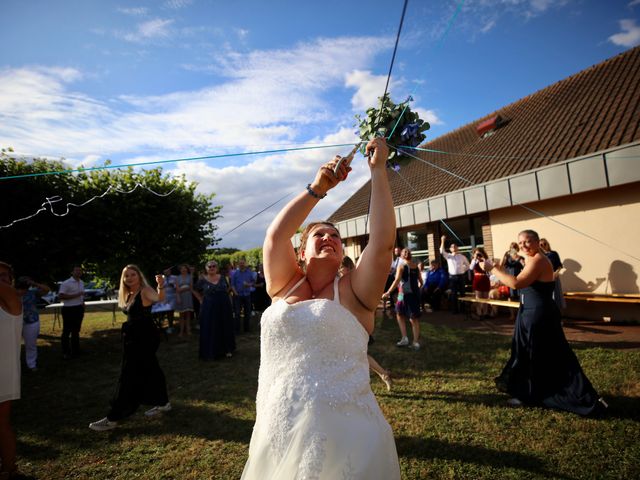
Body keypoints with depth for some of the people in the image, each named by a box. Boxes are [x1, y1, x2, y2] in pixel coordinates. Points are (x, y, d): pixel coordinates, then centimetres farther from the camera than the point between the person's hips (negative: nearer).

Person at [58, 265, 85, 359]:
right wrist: (75, 295, -22)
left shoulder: (81, 283, 13)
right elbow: (60, 296, -20)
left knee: (76, 330, 15)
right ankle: (66, 352, 11)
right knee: (67, 331, 1)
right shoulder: (66, 283, -12)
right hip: (69, 309, -7)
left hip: (79, 309, 7)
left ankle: (75, 351, 24)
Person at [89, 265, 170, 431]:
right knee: (149, 369, 18)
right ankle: (162, 403, 32)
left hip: (145, 337, -9)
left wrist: (161, 286, -58)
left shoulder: (145, 291, -16)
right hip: (134, 337, 9)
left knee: (129, 375, -3)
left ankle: (113, 418, 7)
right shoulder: (129, 295, 12)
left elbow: (159, 298, -38)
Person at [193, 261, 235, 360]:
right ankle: (211, 352, 12)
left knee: (225, 328, 9)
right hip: (209, 308, -2)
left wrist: (223, 297, 7)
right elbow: (195, 291, 10)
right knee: (210, 329, 2)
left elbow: (227, 288, 19)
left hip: (224, 307, 2)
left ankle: (227, 349, 22)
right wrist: (201, 300, 2)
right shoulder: (202, 280, -3)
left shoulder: (222, 278, 3)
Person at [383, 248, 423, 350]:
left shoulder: (401, 265, -6)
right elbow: (421, 282, 14)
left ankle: (404, 338, 7)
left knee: (400, 314, 14)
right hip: (415, 294, 5)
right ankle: (416, 342, 12)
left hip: (405, 293, -5)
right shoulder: (415, 266, 9)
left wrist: (388, 292, -15)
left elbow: (397, 281, -16)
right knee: (414, 318, 9)